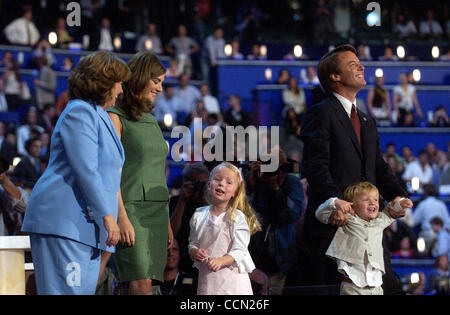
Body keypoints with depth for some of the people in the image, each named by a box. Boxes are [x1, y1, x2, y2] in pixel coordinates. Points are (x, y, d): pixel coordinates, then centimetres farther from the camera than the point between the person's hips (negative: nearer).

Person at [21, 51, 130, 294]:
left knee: (85, 290, 5)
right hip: (64, 220, -10)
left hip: (86, 224, 11)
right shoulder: (79, 112, -8)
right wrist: (107, 215, -18)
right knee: (66, 290, -15)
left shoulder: (96, 115, 25)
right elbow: (85, 170, -17)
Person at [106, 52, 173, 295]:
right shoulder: (116, 117, -4)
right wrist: (122, 218, -19)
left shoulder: (150, 120, 20)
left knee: (139, 286, 0)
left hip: (156, 210, 7)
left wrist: (166, 221, 21)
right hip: (131, 208, -7)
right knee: (141, 284, -16)